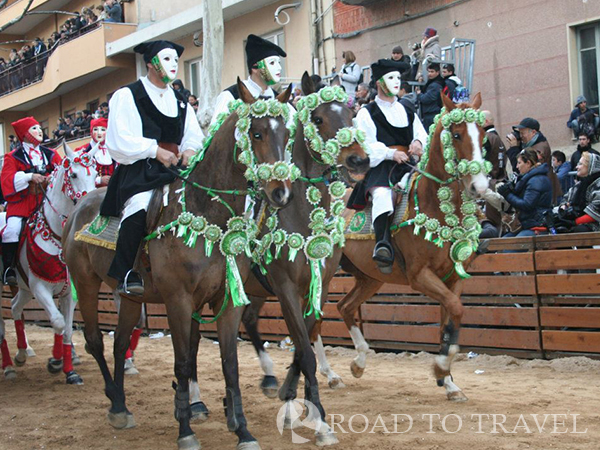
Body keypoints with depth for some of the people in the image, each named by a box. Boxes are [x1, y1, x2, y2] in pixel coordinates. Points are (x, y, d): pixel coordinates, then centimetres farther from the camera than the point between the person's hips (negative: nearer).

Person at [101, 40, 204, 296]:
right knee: (139, 207, -33)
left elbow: (195, 136, 16)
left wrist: (190, 150, -8)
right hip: (138, 170, -6)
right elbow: (118, 141, -7)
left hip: (173, 169, 6)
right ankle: (125, 275, -27)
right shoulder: (128, 96, 3)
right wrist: (155, 150, -16)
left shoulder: (181, 102, 23)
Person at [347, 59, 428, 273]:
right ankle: (383, 244, -48)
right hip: (379, 168, -4)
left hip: (407, 165, 4)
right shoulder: (367, 113, 11)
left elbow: (422, 133, 18)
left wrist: (418, 142, -8)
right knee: (382, 194, -36)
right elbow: (364, 145, -2)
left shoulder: (407, 111, 26)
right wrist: (390, 153, -18)